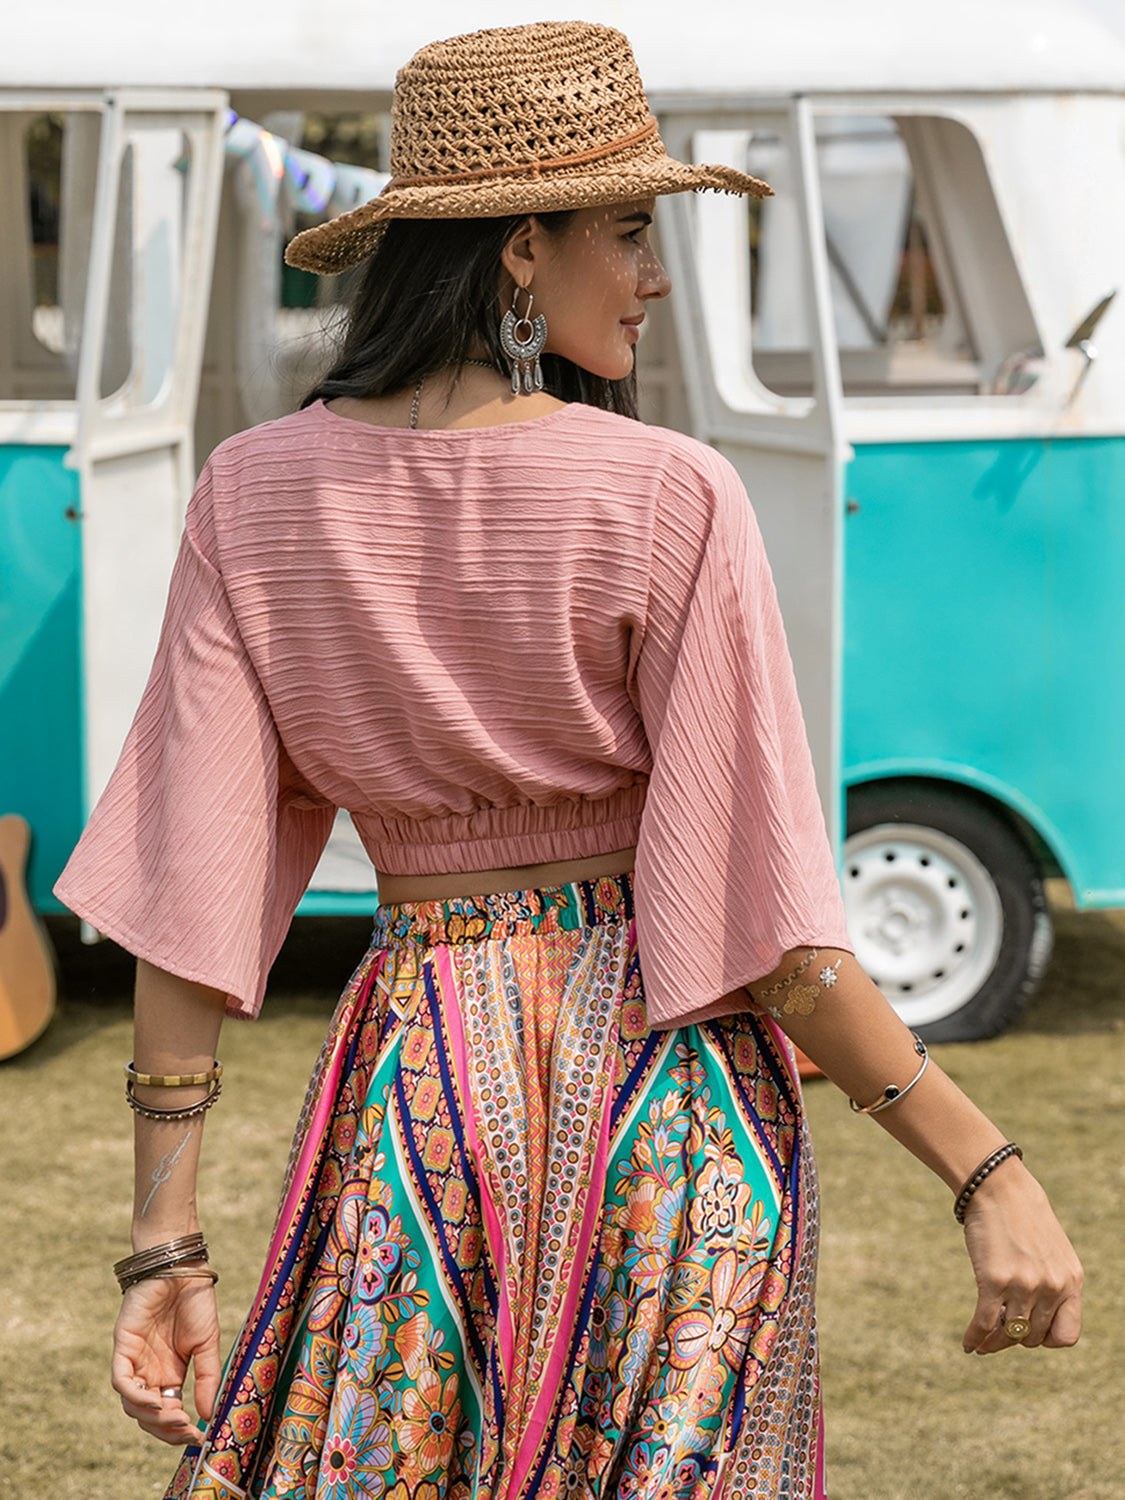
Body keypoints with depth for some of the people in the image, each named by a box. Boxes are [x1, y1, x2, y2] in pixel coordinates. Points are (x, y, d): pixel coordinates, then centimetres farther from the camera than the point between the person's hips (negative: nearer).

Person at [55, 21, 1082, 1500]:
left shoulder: (256, 495, -2)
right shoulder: (670, 501, -12)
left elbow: (189, 892, -4)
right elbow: (760, 909, -15)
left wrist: (164, 1249, 0)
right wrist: (990, 1171, -9)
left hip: (413, 1079, 3)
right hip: (668, 1081, -2)